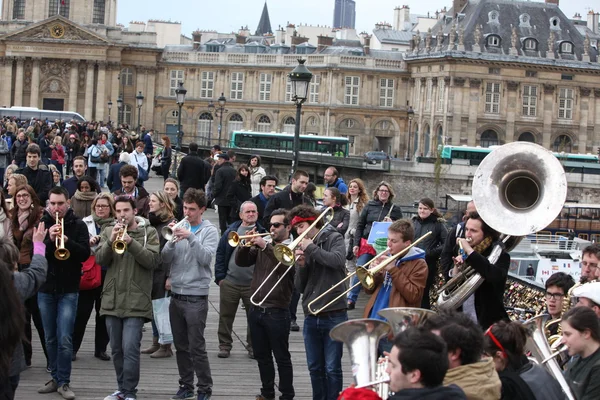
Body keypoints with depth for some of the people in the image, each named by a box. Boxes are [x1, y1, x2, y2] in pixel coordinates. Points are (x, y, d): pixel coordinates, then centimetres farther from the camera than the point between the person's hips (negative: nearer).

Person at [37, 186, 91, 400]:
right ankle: (56, 378, 22)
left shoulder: (78, 225, -3)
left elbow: (85, 254, -11)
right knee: (50, 338, 11)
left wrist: (67, 241, -27)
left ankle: (64, 382, -1)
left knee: (64, 339, -8)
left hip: (68, 289, -3)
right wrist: (49, 240, -23)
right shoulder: (41, 224, 1)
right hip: (45, 288, 3)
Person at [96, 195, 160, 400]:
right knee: (117, 350, 12)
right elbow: (100, 259, -1)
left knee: (130, 349, -11)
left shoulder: (149, 232, 0)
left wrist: (131, 242, -22)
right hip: (112, 299, 4)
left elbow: (153, 260, -12)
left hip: (136, 301, -4)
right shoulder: (108, 231, 9)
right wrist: (111, 240, -17)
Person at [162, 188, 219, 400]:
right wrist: (173, 241, -16)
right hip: (176, 294, 5)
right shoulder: (179, 227, 10)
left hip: (196, 297, -5)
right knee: (181, 346, 11)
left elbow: (206, 258, -16)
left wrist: (190, 237, -25)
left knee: (197, 347, -4)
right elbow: (166, 259, 2)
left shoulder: (209, 231, -2)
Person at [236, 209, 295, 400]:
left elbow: (285, 265, -24)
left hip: (277, 312, -6)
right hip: (256, 309, 6)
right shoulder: (262, 246, 12)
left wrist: (266, 247, -26)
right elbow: (241, 262, 7)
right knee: (262, 356, 15)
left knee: (282, 358, 1)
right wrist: (245, 245, -10)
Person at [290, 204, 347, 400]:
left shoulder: (333, 238, 0)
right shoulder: (304, 247, 11)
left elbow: (337, 260, -22)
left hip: (334, 315, -5)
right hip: (311, 317, 5)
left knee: (332, 368, -3)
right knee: (315, 368, 10)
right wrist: (302, 265, -7)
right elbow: (301, 287, 10)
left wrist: (311, 248, -12)